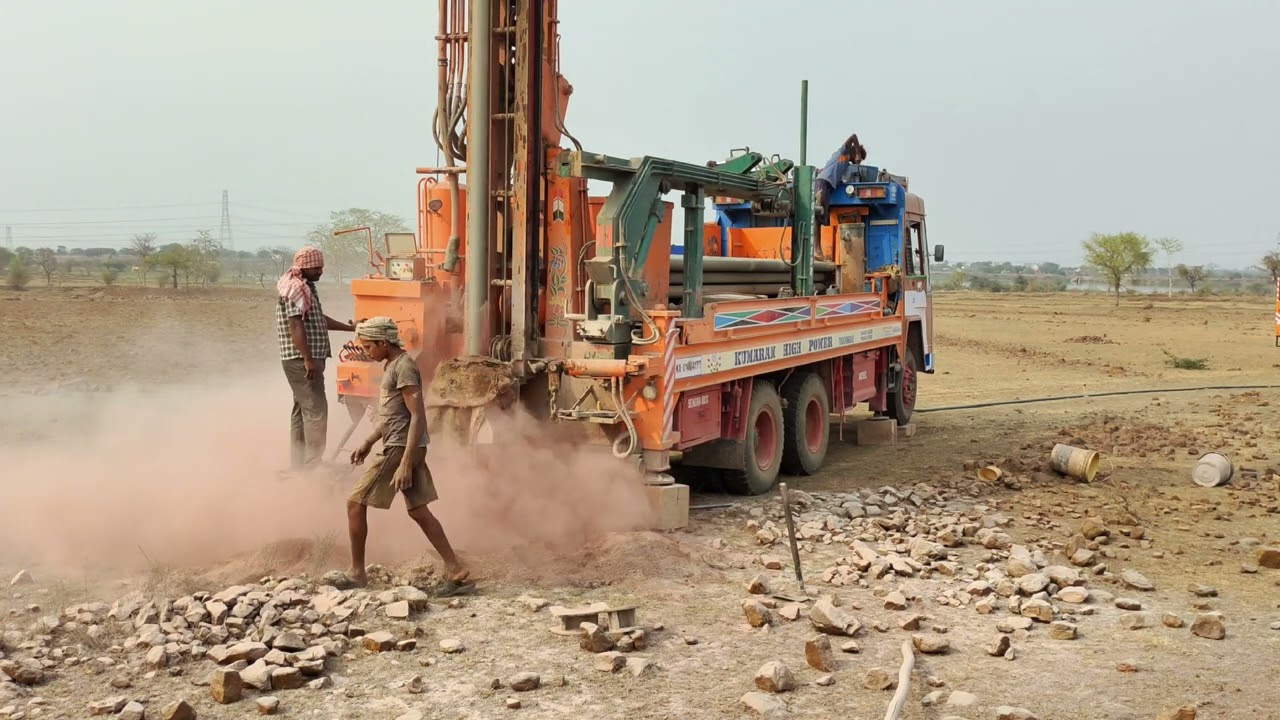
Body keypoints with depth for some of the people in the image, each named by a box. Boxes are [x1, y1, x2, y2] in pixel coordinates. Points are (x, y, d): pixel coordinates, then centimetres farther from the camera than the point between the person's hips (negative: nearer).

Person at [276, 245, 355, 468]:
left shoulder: (306, 287, 17)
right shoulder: (294, 289, -15)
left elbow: (319, 319, 27)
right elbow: (296, 326, -22)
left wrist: (350, 328, 25)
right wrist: (308, 360, -26)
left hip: (306, 360, 11)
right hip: (301, 360, -11)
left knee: (302, 409, 14)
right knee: (316, 409, -12)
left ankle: (298, 462, 20)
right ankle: (313, 463, -11)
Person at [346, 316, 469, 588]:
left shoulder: (404, 367, -16)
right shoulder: (391, 365, 15)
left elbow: (418, 416, -21)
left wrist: (405, 464, -23)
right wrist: (368, 442, 22)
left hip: (401, 448, -10)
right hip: (402, 448, 10)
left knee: (355, 503, -2)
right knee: (418, 510, 11)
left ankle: (357, 573, 6)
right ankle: (454, 568, 12)